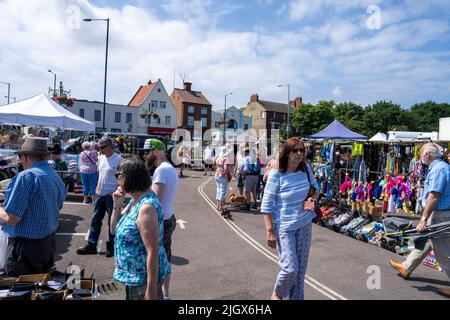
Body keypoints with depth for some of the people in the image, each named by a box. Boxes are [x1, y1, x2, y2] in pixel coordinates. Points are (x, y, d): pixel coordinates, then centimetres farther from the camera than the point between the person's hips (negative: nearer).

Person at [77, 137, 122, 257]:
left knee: (112, 222, 5)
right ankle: (91, 245, 23)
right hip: (100, 194, 7)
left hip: (111, 196, -7)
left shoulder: (118, 160, -14)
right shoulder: (101, 158, 8)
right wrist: (97, 187, 10)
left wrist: (116, 191, -16)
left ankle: (111, 246, 19)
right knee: (95, 220, 12)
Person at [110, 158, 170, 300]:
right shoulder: (135, 200, 3)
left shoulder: (146, 207, -27)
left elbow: (153, 252, -28)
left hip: (144, 278, -9)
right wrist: (117, 205, -7)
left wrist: (151, 289, -24)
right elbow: (115, 230, 9)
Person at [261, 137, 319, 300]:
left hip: (304, 224, 5)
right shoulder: (276, 174, -16)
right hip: (284, 226, -5)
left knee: (301, 267, 13)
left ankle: (297, 297, 35)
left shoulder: (306, 169, -1)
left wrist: (313, 198, -7)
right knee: (290, 268, -8)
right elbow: (266, 205, -13)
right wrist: (270, 231, -16)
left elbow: (315, 188, 16)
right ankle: (277, 294, 25)